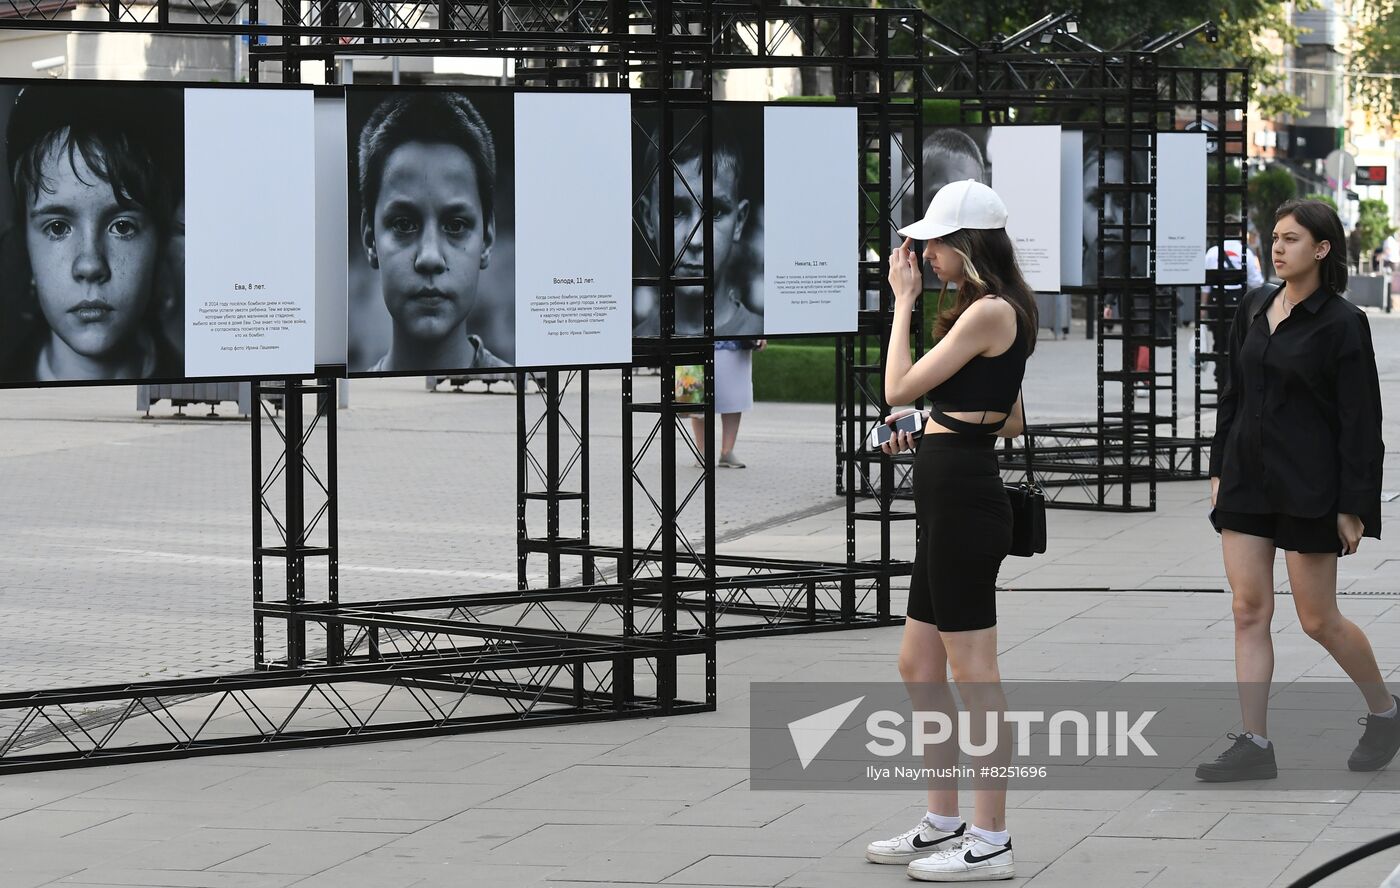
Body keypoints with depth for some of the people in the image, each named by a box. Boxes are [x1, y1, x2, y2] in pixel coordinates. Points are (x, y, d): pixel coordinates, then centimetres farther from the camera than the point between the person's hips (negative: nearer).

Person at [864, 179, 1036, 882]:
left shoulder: (990, 311, -15)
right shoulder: (992, 311, 17)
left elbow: (899, 385, -14)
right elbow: (1012, 421, 23)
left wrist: (903, 301, -4)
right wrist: (932, 425, 14)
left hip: (963, 498, -11)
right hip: (948, 498, 11)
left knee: (972, 673, -4)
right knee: (919, 666, 15)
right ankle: (943, 823, 23)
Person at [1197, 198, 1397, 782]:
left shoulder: (1341, 323, -10)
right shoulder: (1254, 308, 9)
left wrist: (1352, 507, -12)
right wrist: (1219, 468, 13)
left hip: (1307, 486, -6)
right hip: (1247, 481, 6)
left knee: (1318, 619, 1)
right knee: (1249, 610, 1)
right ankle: (1255, 745, 3)